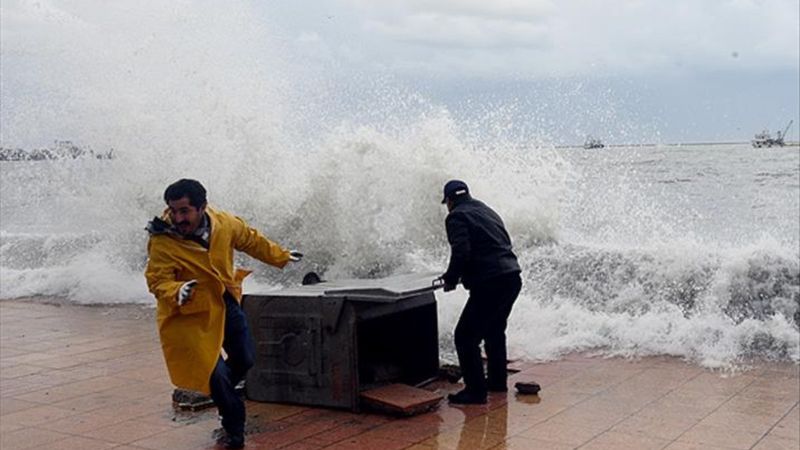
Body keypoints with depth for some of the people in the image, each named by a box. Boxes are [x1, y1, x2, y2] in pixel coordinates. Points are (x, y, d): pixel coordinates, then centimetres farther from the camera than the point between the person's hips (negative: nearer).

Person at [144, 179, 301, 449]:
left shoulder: (224, 224, -12)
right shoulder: (162, 242, -25)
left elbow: (251, 240, 6)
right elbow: (157, 281, -27)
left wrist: (280, 257, 19)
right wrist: (177, 292, -49)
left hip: (227, 303, 5)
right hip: (192, 313, -5)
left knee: (245, 358, 16)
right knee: (215, 371, -6)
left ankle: (217, 391, 47)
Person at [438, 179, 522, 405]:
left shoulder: (456, 217, -4)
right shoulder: (487, 211, 22)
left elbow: (461, 253, -18)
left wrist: (451, 279, -2)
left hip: (489, 284, -9)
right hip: (512, 278, 9)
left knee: (466, 336, -1)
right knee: (494, 331, 27)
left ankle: (475, 390, 0)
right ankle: (498, 380, 37)